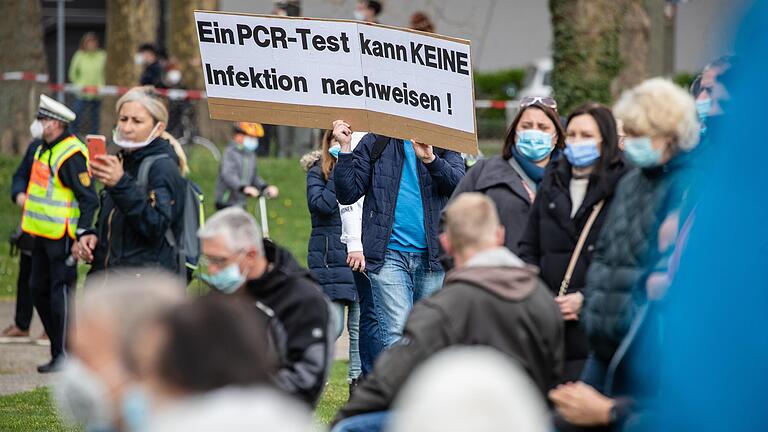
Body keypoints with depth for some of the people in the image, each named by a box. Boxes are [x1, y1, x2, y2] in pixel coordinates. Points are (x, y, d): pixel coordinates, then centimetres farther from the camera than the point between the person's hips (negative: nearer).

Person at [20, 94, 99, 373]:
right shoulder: (45, 149, 13)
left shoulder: (71, 155, -18)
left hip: (61, 235, -10)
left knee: (60, 292, -5)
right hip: (43, 234, 10)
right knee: (38, 288, 15)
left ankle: (64, 355, 1)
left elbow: (89, 198, -20)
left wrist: (84, 233, -25)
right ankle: (59, 346, 24)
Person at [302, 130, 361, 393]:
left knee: (360, 325, 3)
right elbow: (321, 205, -14)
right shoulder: (318, 171, 3)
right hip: (330, 259, -4)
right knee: (332, 326, -9)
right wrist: (340, 172, -12)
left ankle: (358, 381, 10)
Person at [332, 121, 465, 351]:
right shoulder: (374, 143, 9)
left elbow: (458, 183, -8)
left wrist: (431, 159, -24)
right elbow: (348, 194, 3)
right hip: (389, 253, -2)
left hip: (432, 255, 2)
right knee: (397, 339, -13)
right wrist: (345, 148, -7)